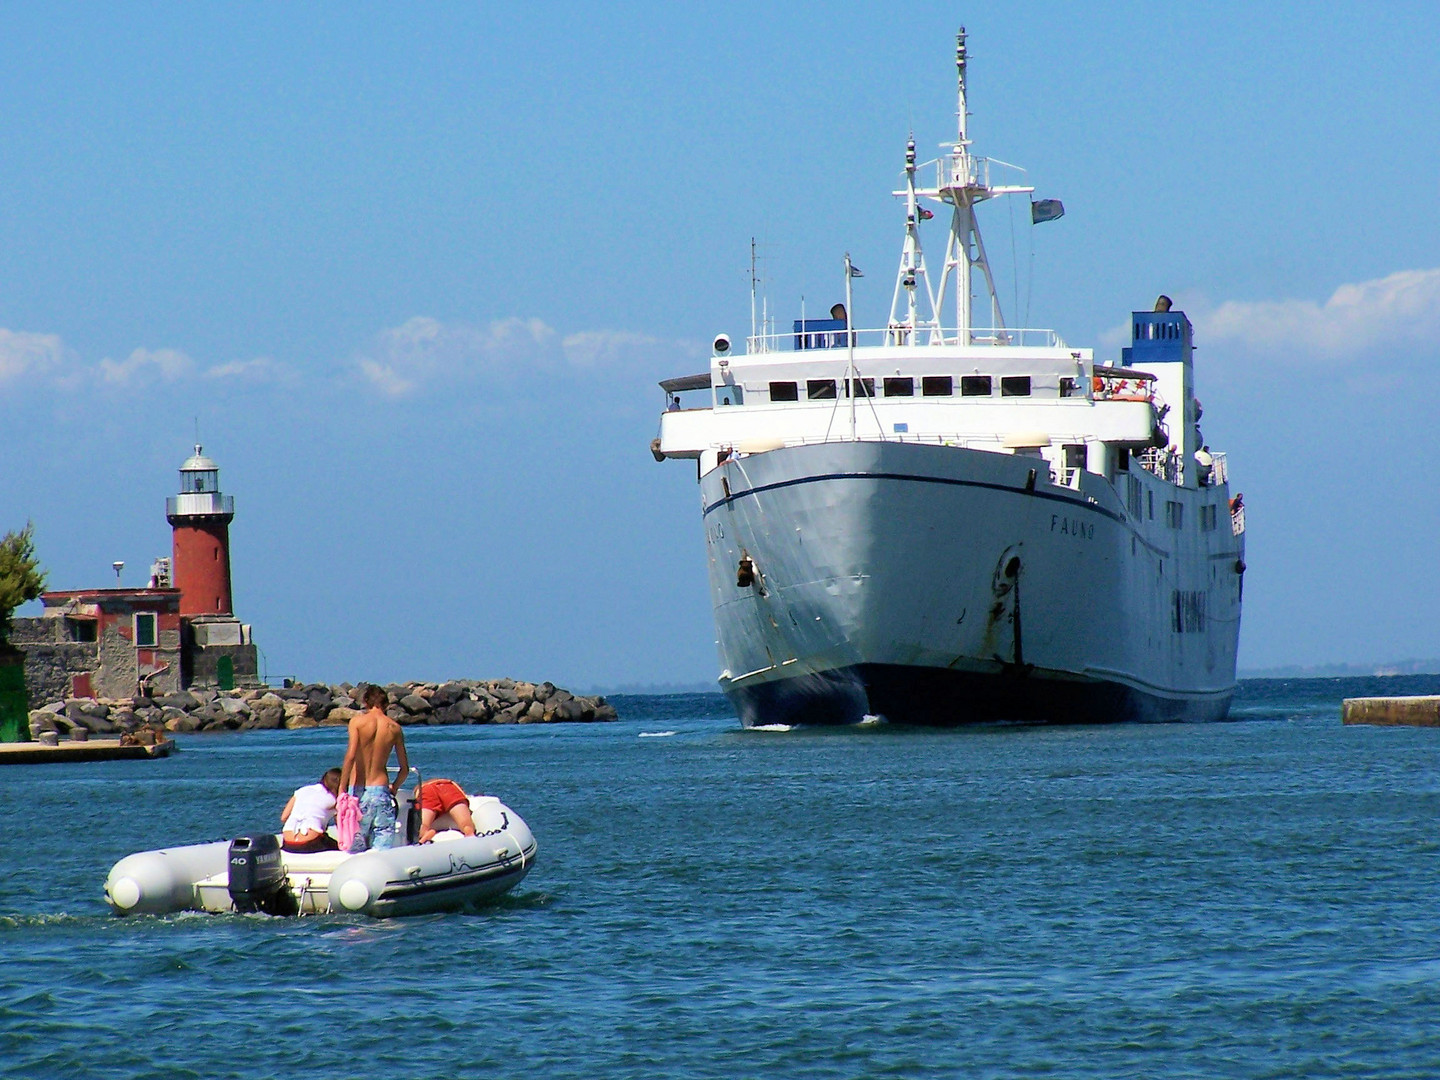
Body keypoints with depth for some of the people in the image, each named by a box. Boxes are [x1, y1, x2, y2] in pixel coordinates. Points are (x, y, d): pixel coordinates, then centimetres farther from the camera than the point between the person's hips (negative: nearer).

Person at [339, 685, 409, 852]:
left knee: (356, 851, 0)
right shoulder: (394, 728, 6)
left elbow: (350, 756, -15)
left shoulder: (358, 721, -3)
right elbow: (405, 768, 11)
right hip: (381, 790, 2)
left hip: (358, 790, -2)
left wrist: (342, 788, -11)